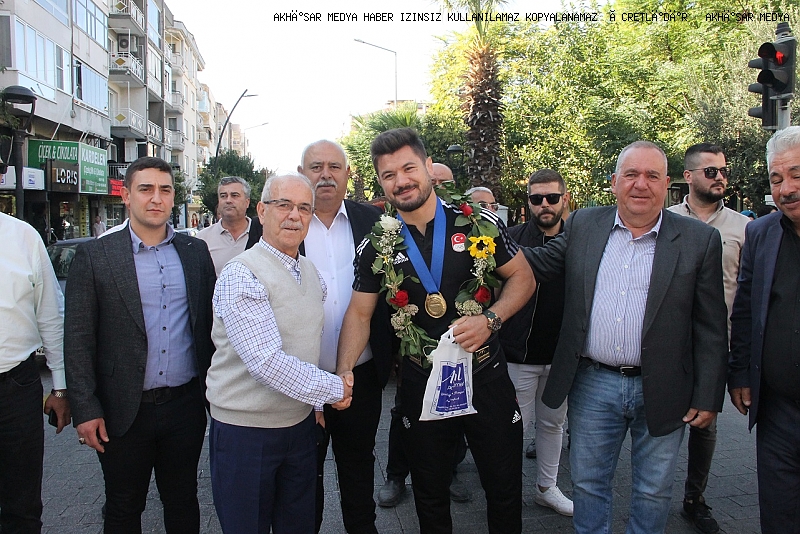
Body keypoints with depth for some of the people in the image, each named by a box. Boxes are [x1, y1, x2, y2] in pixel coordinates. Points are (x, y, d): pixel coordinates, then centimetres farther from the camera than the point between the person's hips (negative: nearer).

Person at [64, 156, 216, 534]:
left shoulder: (196, 251, 4)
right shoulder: (95, 255, -5)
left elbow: (209, 322, 7)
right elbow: (78, 340, -6)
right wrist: (85, 409, -8)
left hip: (186, 404, 2)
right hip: (124, 411, -2)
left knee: (183, 503, 19)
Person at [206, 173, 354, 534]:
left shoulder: (311, 274, 7)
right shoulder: (241, 275, -19)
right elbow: (267, 362, -27)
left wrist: (317, 404, 12)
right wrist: (332, 388, -18)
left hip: (300, 423, 7)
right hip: (246, 431, -6)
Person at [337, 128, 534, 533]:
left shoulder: (479, 223, -7)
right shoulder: (376, 247, -3)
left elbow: (522, 277, 1)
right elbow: (359, 313, -1)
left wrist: (490, 319, -16)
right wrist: (344, 372, -15)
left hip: (486, 376, -1)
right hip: (421, 385, 1)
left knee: (505, 488, 15)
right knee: (430, 497, 19)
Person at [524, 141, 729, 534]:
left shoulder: (699, 241, -4)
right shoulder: (582, 225, 2)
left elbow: (710, 329, -2)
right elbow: (535, 265, 9)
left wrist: (707, 397, -3)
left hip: (661, 392, -1)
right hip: (592, 384, 2)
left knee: (653, 493, 16)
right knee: (588, 484, 16)